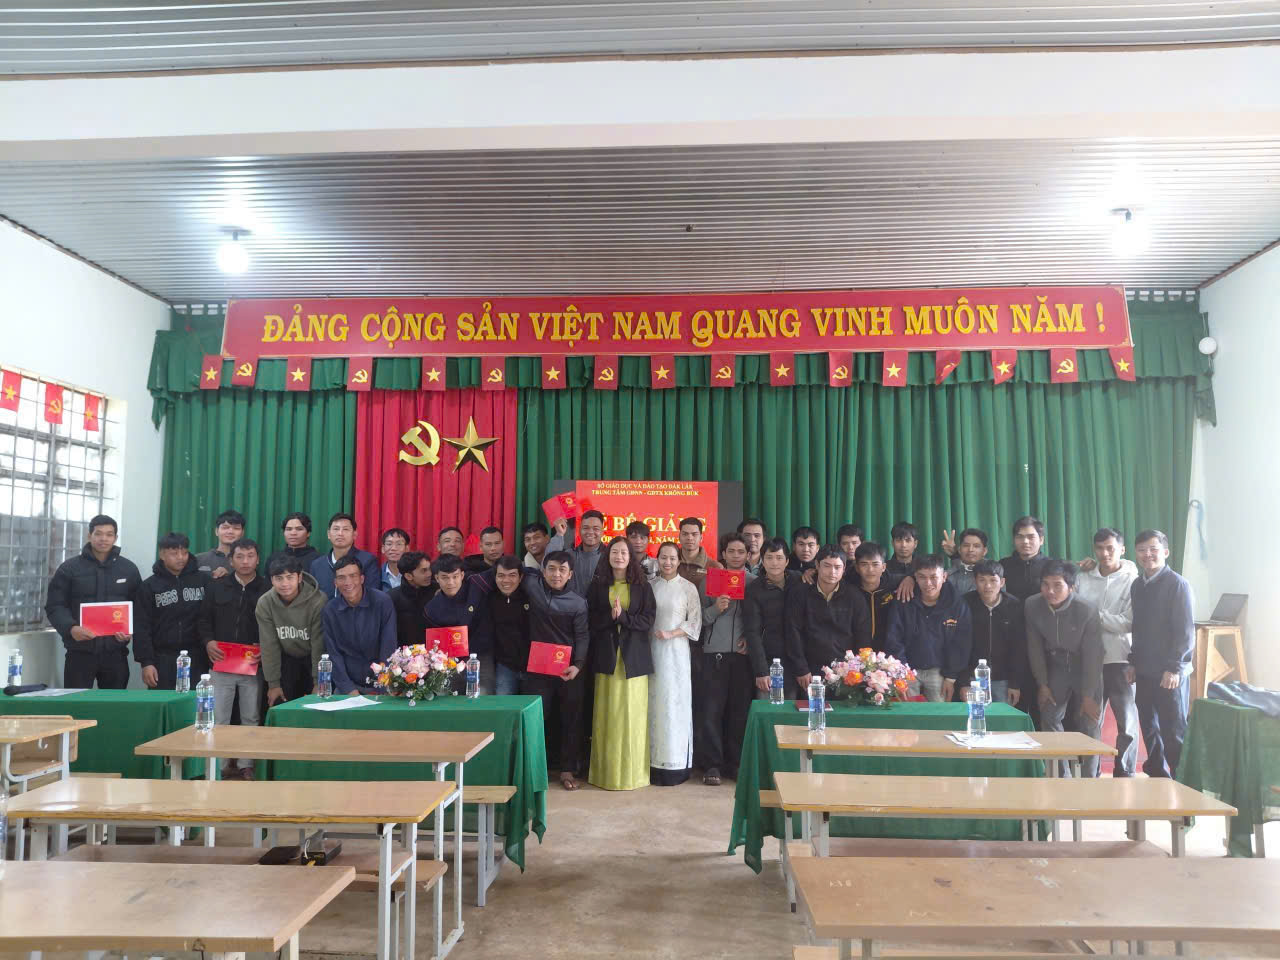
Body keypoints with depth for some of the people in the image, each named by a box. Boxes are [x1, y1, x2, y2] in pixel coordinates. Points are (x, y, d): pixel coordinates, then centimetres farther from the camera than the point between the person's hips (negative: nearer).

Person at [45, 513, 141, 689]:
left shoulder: (129, 569, 8)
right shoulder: (69, 568, 2)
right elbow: (55, 606, -2)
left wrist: (131, 630, -9)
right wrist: (70, 628, -19)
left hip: (116, 652, 2)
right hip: (80, 652, -2)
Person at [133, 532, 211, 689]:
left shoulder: (203, 580, 4)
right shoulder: (149, 586, 3)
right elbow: (141, 628, 0)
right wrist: (146, 662, -6)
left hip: (197, 659, 0)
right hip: (163, 660, 0)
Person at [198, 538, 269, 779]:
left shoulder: (268, 589, 1)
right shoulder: (216, 587, 8)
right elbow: (203, 620, 10)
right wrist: (208, 642, -8)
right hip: (221, 664, 1)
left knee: (250, 719, 6)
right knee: (217, 719, 2)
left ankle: (246, 765, 16)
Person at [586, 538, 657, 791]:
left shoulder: (642, 585, 4)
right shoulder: (597, 585, 7)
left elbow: (648, 620, -2)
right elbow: (591, 620, 1)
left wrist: (623, 616, -15)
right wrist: (611, 616, -15)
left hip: (634, 657, 0)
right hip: (607, 656, 1)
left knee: (633, 715, 1)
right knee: (607, 716, 1)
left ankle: (633, 772, 11)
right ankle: (606, 772, 10)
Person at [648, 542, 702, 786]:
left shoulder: (688, 588, 1)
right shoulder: (649, 585, 8)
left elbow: (695, 622, -1)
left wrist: (671, 634, -12)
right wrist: (647, 633, -7)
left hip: (676, 651, -2)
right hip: (651, 650, 2)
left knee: (675, 703, -2)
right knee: (654, 704, 2)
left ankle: (675, 764, 5)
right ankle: (654, 762, 8)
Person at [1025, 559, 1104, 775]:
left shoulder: (1087, 612, -26)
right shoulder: (1032, 606, -16)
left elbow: (1092, 655, -18)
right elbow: (1035, 647, -5)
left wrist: (1088, 695, -14)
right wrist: (1042, 684, -2)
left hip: (1086, 668, -3)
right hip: (1056, 666, 3)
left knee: (1089, 724, -7)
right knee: (1050, 718, -1)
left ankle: (1089, 779, 7)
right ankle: (1062, 777, 11)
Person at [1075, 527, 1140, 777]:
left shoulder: (1132, 581, -3)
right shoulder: (1083, 578, 6)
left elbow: (1129, 624, -10)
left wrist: (1095, 615, -12)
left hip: (1120, 662, -3)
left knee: (1127, 723, 3)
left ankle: (1124, 775, 16)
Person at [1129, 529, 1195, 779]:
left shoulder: (1177, 584, -8)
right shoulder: (1137, 585, 10)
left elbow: (1185, 630, -12)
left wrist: (1174, 668, -16)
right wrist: (1133, 662, 10)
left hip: (1169, 673, -6)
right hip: (1145, 671, 6)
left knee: (1174, 731, 1)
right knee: (1149, 728, 11)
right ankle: (1158, 777, 22)